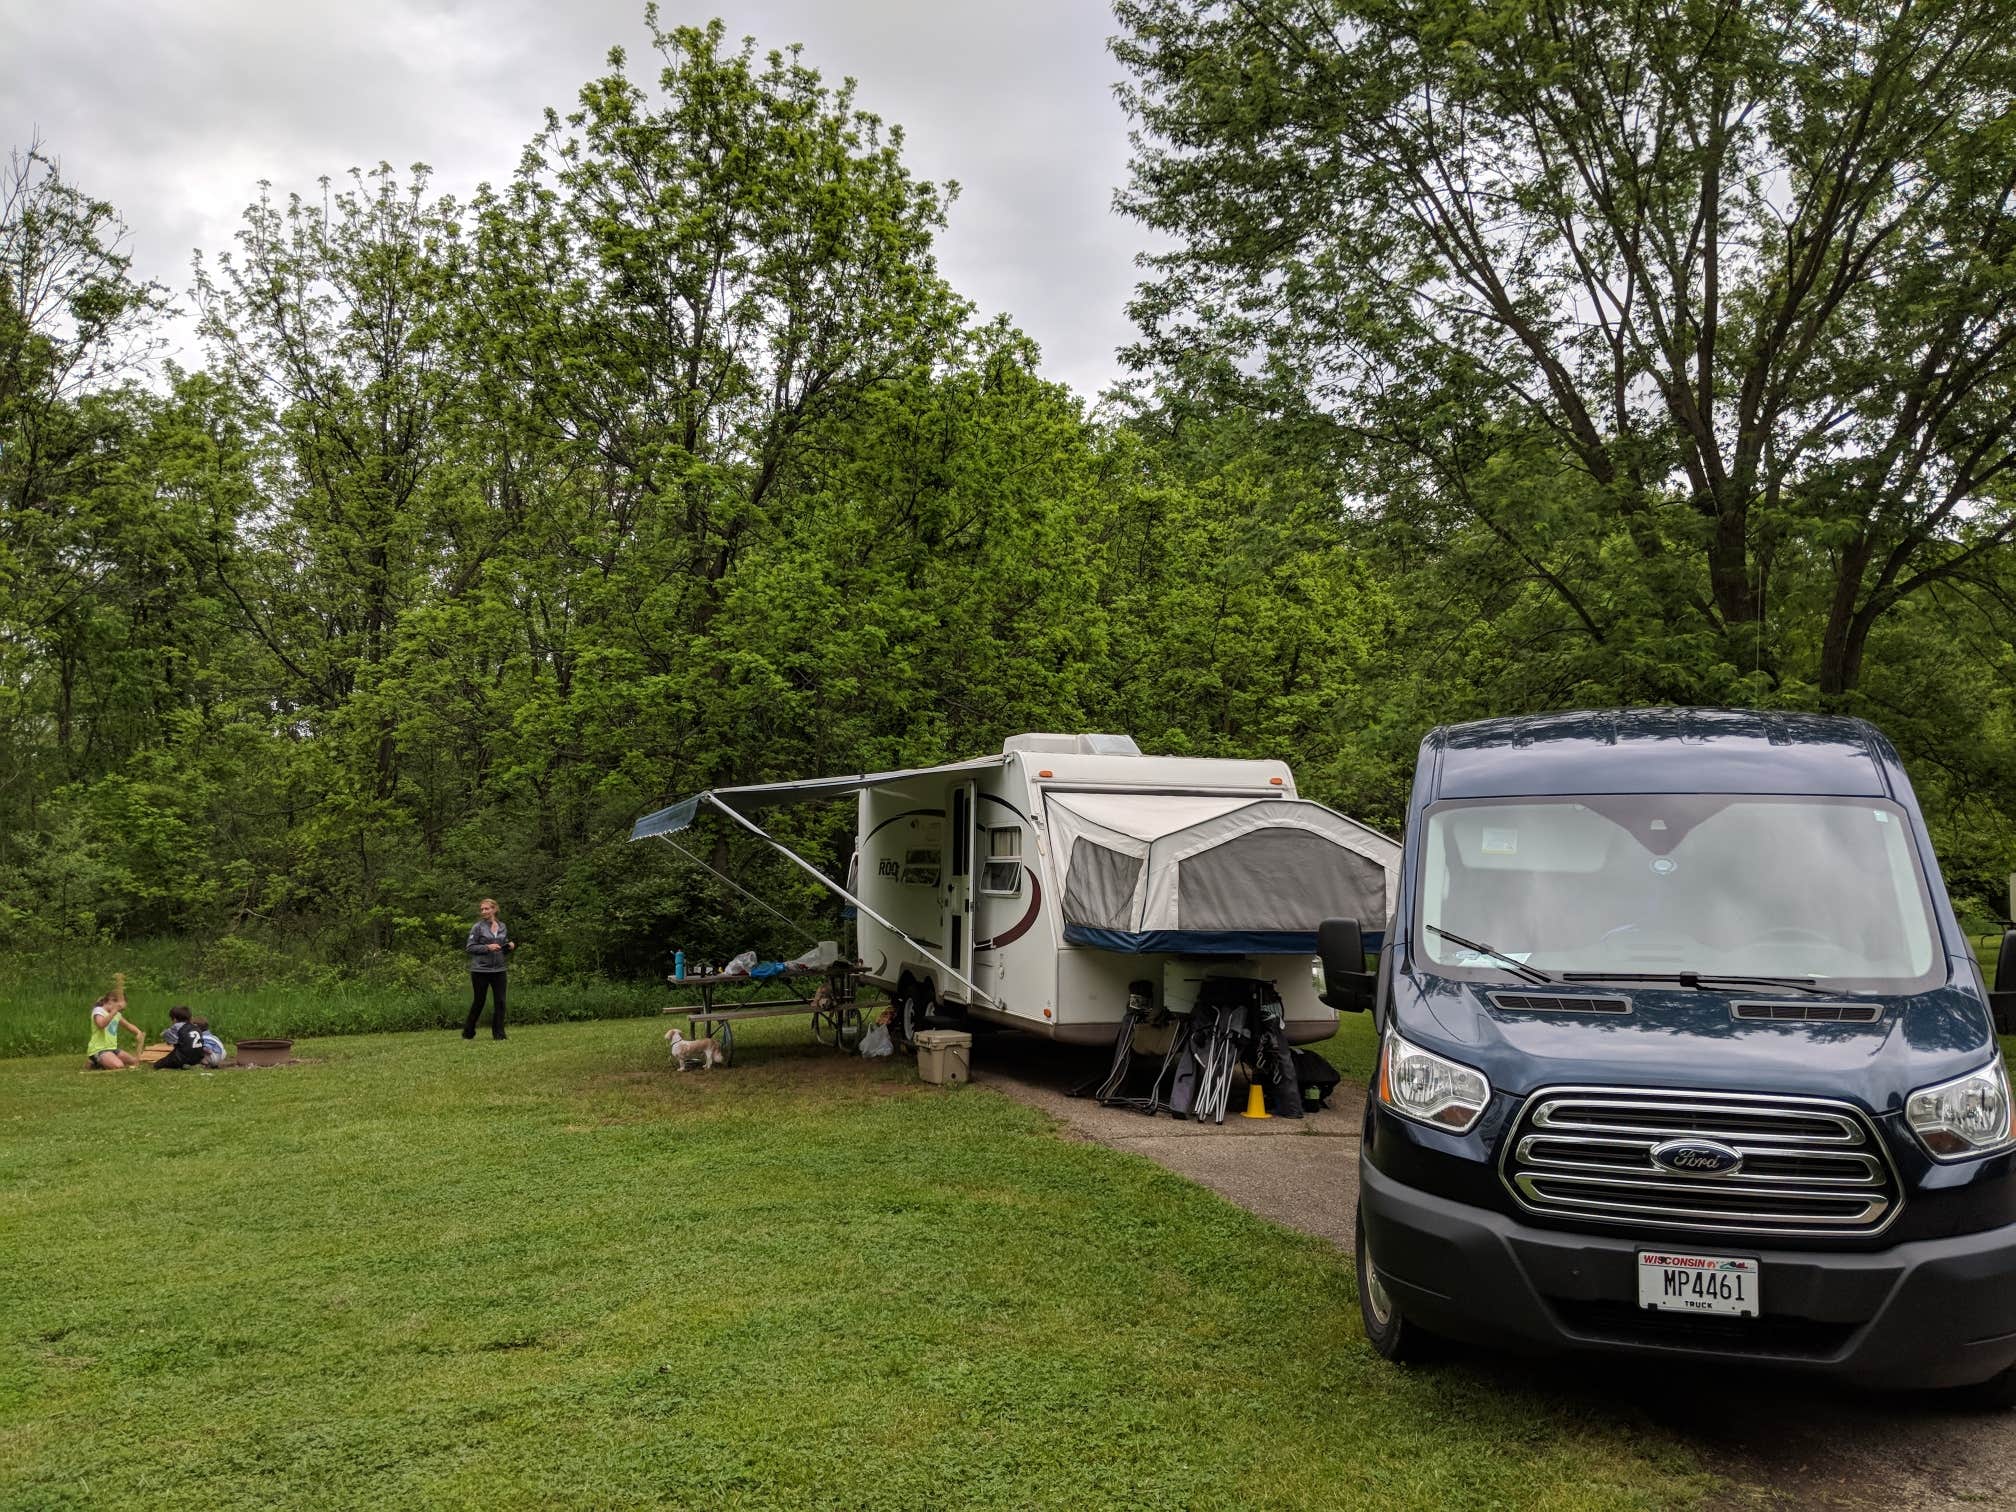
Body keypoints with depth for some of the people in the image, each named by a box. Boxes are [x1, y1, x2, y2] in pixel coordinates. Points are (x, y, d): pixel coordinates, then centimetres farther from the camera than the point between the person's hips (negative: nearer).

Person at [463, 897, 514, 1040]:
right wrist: (487, 947, -19)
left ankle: (498, 1033, 5)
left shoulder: (502, 927, 8)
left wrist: (510, 947, -3)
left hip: (499, 969, 4)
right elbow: (470, 947, -8)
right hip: (480, 969, -4)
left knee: (500, 1001, -1)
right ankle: (468, 1032, 21)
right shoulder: (478, 927, -4)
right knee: (478, 1002, 5)